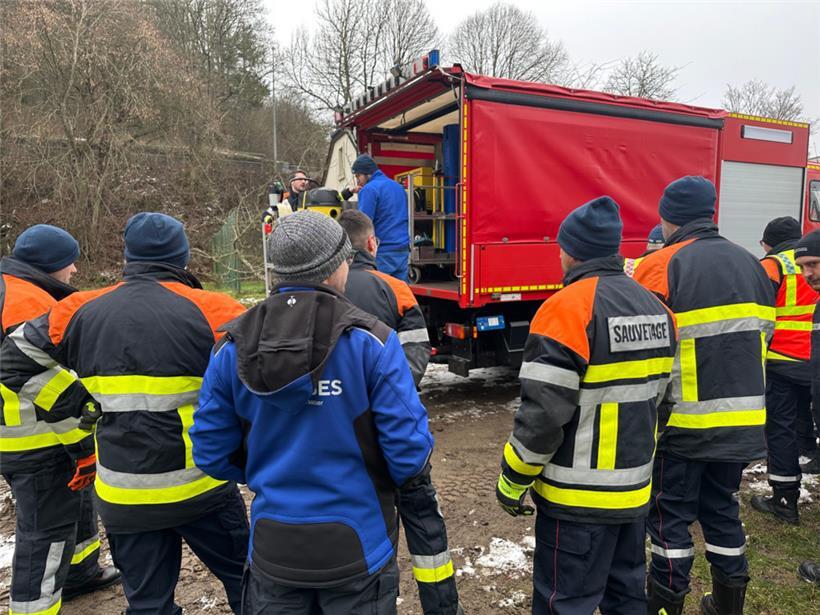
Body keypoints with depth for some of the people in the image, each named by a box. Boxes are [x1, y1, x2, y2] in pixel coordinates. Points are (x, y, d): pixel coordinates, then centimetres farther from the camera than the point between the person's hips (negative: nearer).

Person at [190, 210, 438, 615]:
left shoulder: (232, 348, -7)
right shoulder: (370, 341, -19)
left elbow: (211, 452, -1)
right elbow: (408, 445, -18)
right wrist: (406, 480, 5)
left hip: (271, 551, 3)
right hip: (356, 550, -3)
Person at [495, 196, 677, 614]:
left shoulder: (568, 307, -19)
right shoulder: (656, 309, 6)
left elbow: (544, 411, -22)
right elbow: (658, 398, 13)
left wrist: (512, 479, -10)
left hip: (579, 497, -8)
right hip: (636, 489, 8)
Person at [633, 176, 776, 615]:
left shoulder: (661, 267, -14)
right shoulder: (752, 266, 7)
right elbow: (761, 335, 15)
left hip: (683, 420, -6)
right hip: (742, 420, 6)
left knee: (671, 513, 8)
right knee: (721, 506, 20)